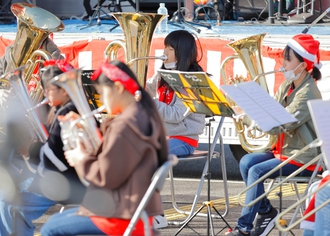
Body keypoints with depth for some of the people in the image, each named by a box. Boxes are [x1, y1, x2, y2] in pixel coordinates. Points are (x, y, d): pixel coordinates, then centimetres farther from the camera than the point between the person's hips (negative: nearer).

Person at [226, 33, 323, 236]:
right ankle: (266, 211, 3)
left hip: (304, 158, -9)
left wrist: (245, 115, -24)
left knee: (256, 171, -21)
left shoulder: (307, 93, -21)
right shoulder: (288, 86, 9)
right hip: (285, 150, 9)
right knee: (246, 162, -7)